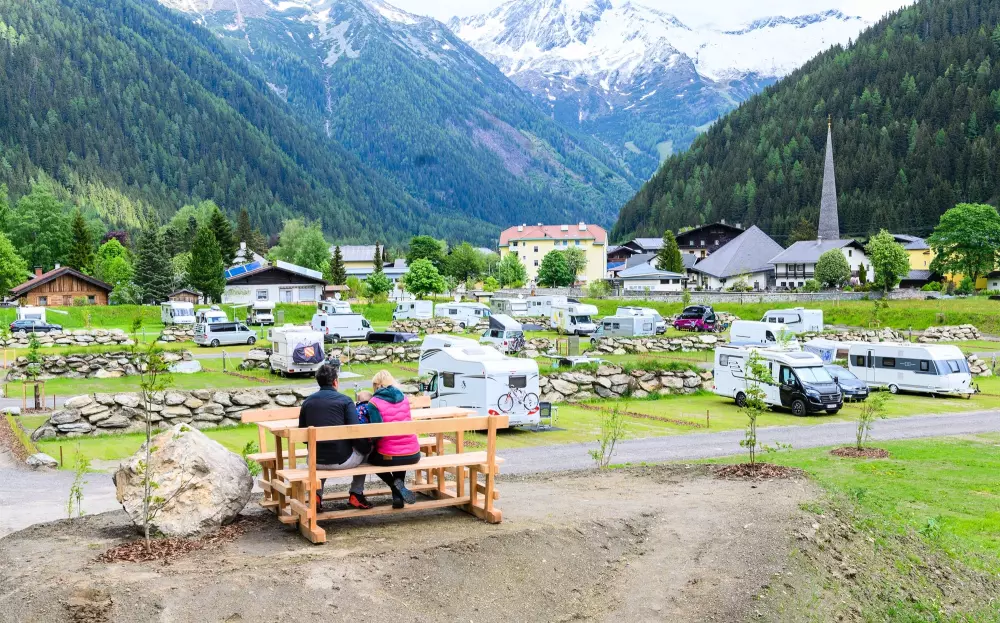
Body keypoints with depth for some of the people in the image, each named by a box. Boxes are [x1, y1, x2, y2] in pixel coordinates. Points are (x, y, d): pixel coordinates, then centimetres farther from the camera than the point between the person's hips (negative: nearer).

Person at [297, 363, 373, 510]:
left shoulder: (307, 402, 6)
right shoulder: (345, 401, -6)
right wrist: (367, 448, 5)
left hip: (315, 461, 4)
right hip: (342, 460, -3)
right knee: (363, 450, 27)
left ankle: (317, 494, 22)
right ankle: (356, 494, 24)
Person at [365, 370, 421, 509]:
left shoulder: (374, 403, -8)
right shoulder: (403, 398, 8)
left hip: (389, 457, -4)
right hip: (413, 455, 5)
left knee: (371, 457, 30)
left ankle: (396, 485, 8)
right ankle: (398, 495, 24)